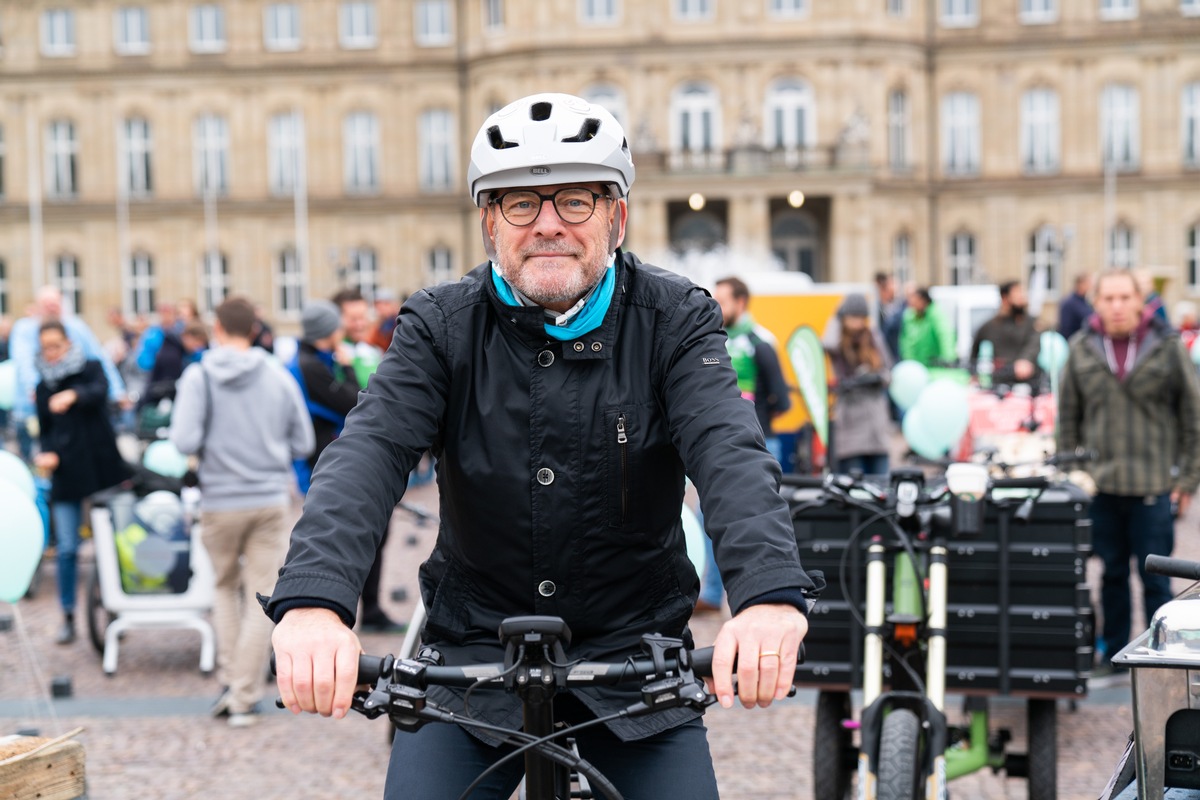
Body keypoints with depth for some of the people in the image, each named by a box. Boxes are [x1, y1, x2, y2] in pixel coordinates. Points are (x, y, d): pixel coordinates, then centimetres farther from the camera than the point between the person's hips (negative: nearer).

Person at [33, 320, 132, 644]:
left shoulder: (91, 369, 1)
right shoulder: (43, 387, 12)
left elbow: (100, 391, -22)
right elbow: (45, 433, 16)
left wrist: (74, 395, -43)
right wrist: (45, 455, -7)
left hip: (102, 469, -3)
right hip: (66, 475, 3)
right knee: (66, 548, -3)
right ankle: (68, 618, 7)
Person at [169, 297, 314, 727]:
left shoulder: (199, 376, -6)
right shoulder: (279, 376, 0)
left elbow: (184, 440, -14)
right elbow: (303, 443, 4)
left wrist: (212, 446, 6)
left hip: (221, 501, 0)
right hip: (272, 499, 0)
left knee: (226, 587, 19)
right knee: (261, 598, 4)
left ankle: (230, 679, 10)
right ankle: (245, 696, 3)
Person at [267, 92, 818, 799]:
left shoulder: (674, 321, -5)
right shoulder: (442, 326, -4)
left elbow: (730, 450, -21)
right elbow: (368, 454, -19)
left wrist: (771, 592, -42)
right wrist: (312, 599, -39)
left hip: (633, 658, 0)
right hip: (473, 652, 0)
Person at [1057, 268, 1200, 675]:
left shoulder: (1167, 347, -3)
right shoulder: (1082, 350, 3)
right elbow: (1068, 417, 10)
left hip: (1153, 485, -2)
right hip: (1100, 484, 2)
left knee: (1155, 577, 2)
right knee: (1111, 574, 12)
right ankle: (1114, 653, 24)